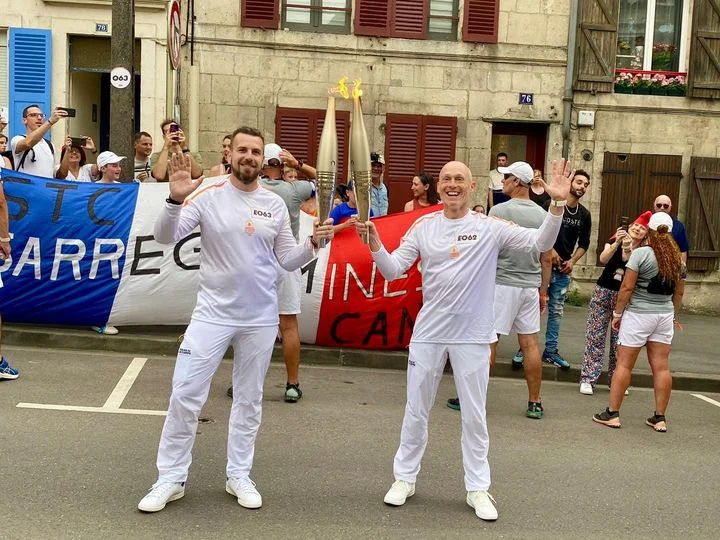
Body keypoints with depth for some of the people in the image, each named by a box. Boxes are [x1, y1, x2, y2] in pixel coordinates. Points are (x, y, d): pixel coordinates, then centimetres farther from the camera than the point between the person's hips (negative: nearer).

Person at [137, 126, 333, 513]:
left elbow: (288, 260, 7)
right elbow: (166, 237, -14)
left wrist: (313, 243, -12)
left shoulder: (275, 205, 3)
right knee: (185, 395, -1)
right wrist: (176, 199, -30)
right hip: (213, 314, -2)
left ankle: (239, 476, 25)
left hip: (261, 319, 2)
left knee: (249, 399, 11)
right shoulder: (207, 195, -5)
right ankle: (171, 478, 14)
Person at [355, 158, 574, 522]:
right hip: (428, 332, 2)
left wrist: (557, 204, -24)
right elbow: (392, 271, -2)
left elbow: (540, 243, -10)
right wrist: (374, 242, -20)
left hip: (472, 336, -1)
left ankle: (478, 488, 23)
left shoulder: (490, 228, -4)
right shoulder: (423, 226, 1)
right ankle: (405, 478, 29)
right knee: (415, 411, 11)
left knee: (474, 416, 9)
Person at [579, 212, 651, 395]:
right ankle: (587, 379, 0)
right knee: (595, 336, -2)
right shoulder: (614, 241, 2)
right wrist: (616, 243, -29)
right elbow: (603, 259, -16)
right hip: (603, 292, 0)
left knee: (619, 340, 3)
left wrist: (628, 249, -34)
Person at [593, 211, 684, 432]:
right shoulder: (677, 258, 6)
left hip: (638, 314, -5)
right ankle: (660, 418, 13)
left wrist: (617, 313, -4)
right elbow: (679, 292, 12)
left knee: (624, 364, 1)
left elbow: (627, 287, -14)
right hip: (665, 315, 5)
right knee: (661, 366, 8)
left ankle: (612, 413, 4)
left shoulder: (641, 253, -12)